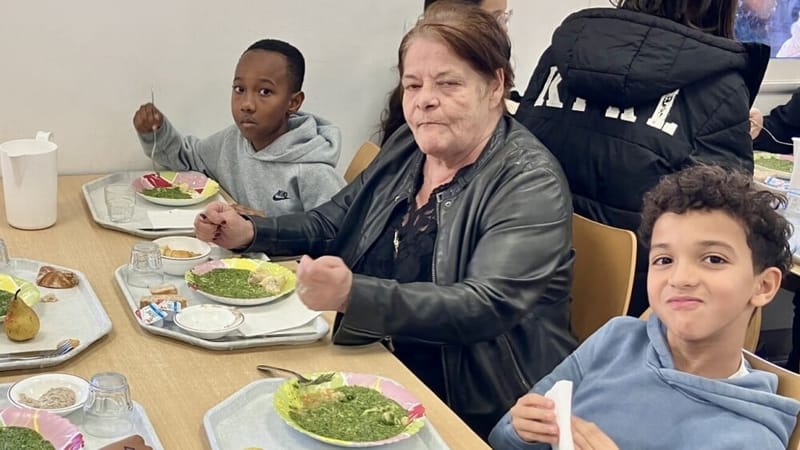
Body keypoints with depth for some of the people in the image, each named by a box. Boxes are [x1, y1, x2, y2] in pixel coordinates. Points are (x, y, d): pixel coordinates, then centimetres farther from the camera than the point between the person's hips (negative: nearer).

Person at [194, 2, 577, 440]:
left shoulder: (530, 183, -14)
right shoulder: (406, 146, 8)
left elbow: (486, 307, -26)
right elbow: (332, 223, 20)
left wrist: (353, 295, -38)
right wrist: (249, 232, 2)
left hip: (472, 413, -6)